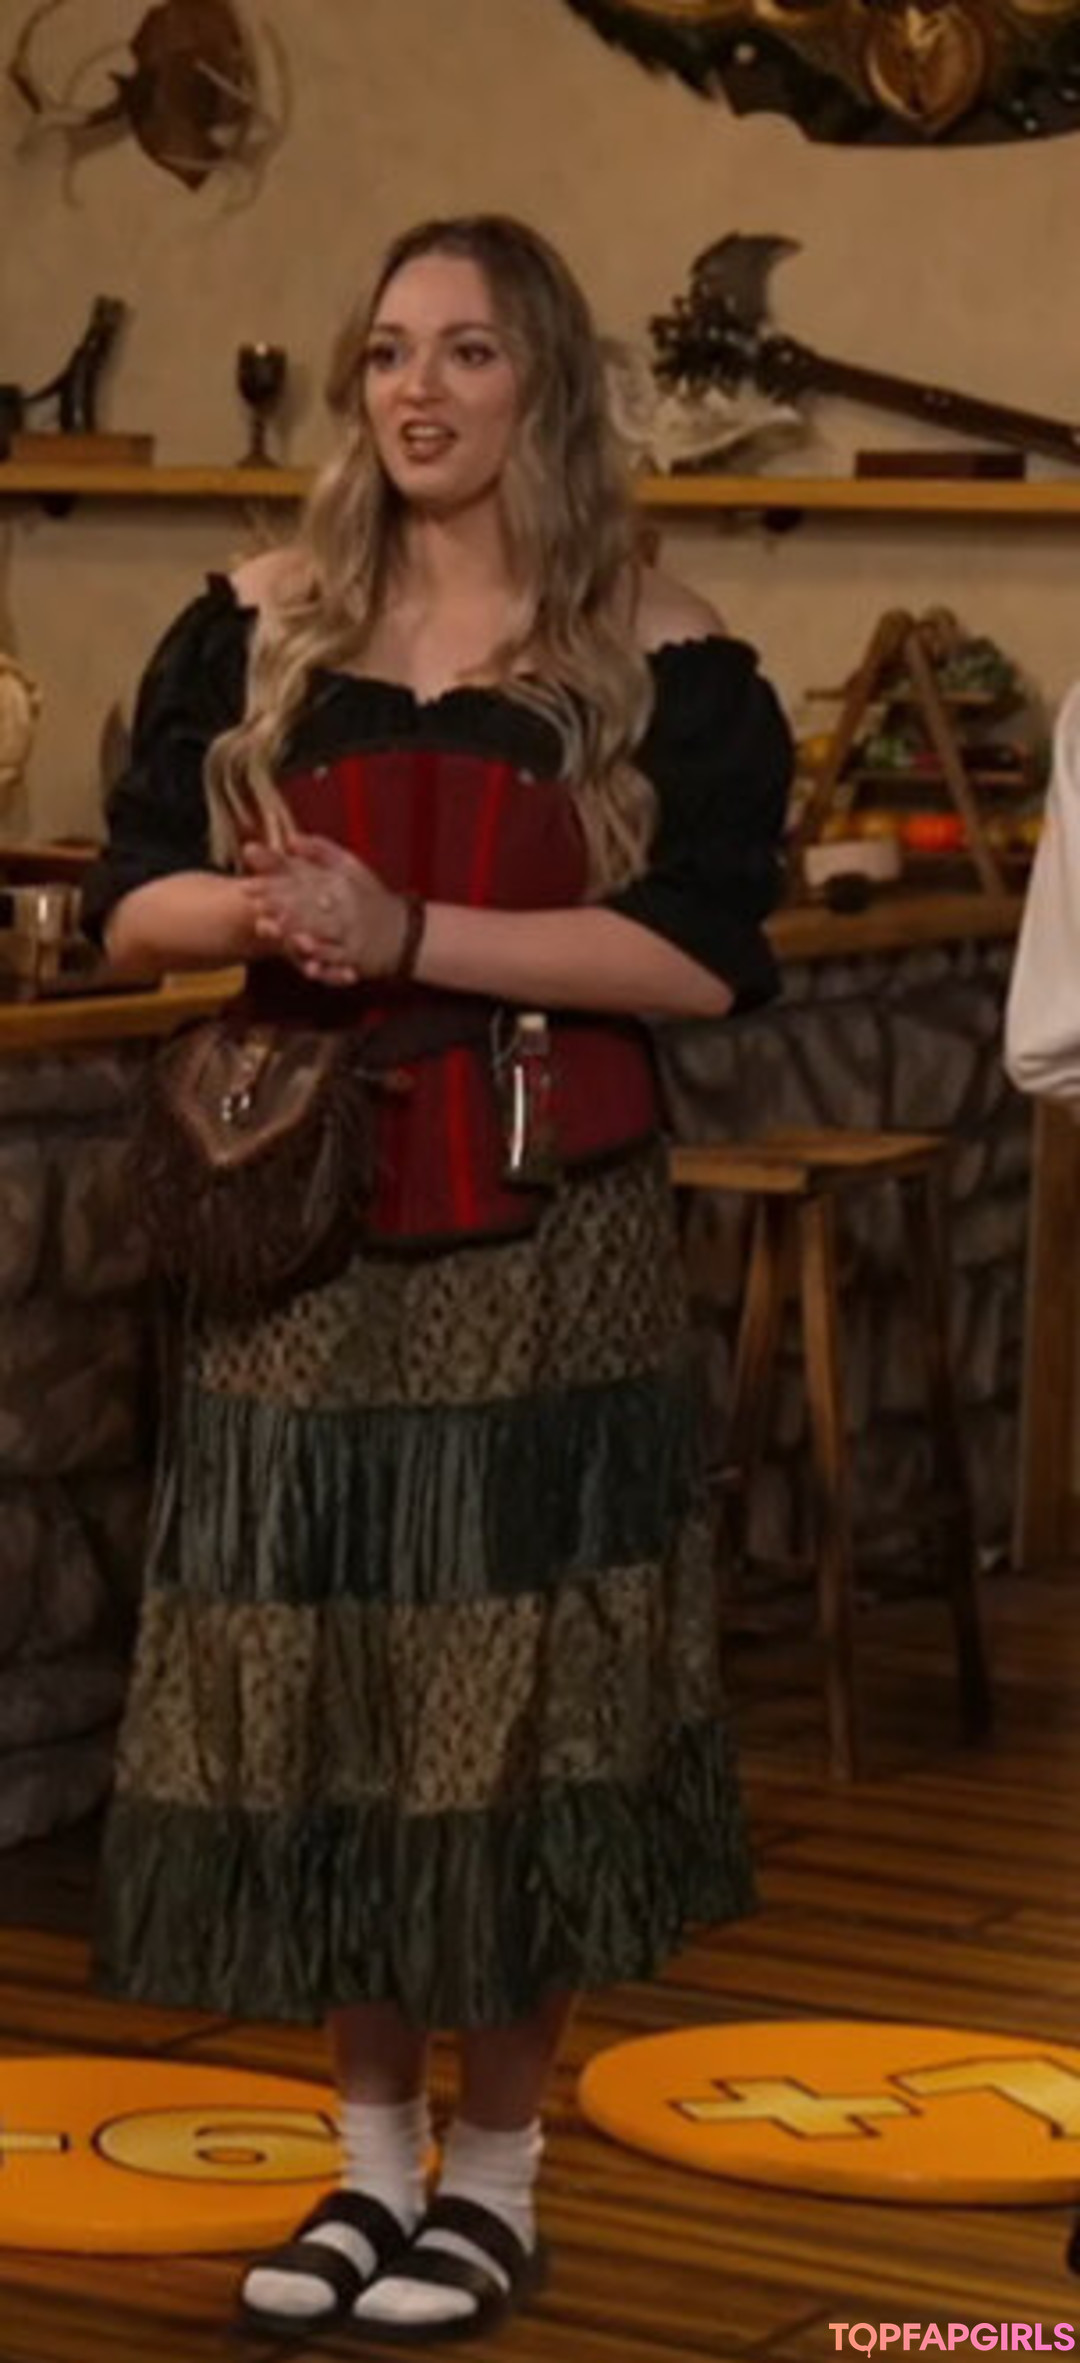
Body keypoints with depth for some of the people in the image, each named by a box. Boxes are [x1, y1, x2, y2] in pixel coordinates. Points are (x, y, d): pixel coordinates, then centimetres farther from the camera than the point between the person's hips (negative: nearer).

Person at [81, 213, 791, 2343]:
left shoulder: (656, 653, -2)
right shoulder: (257, 624, 8)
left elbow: (706, 952, -11)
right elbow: (128, 901, 7)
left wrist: (409, 930, -19)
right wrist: (258, 904, -16)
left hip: (543, 1244, -3)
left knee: (515, 1687, 0)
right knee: (323, 1684, 6)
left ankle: (497, 2170, 14)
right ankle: (372, 2151, 20)